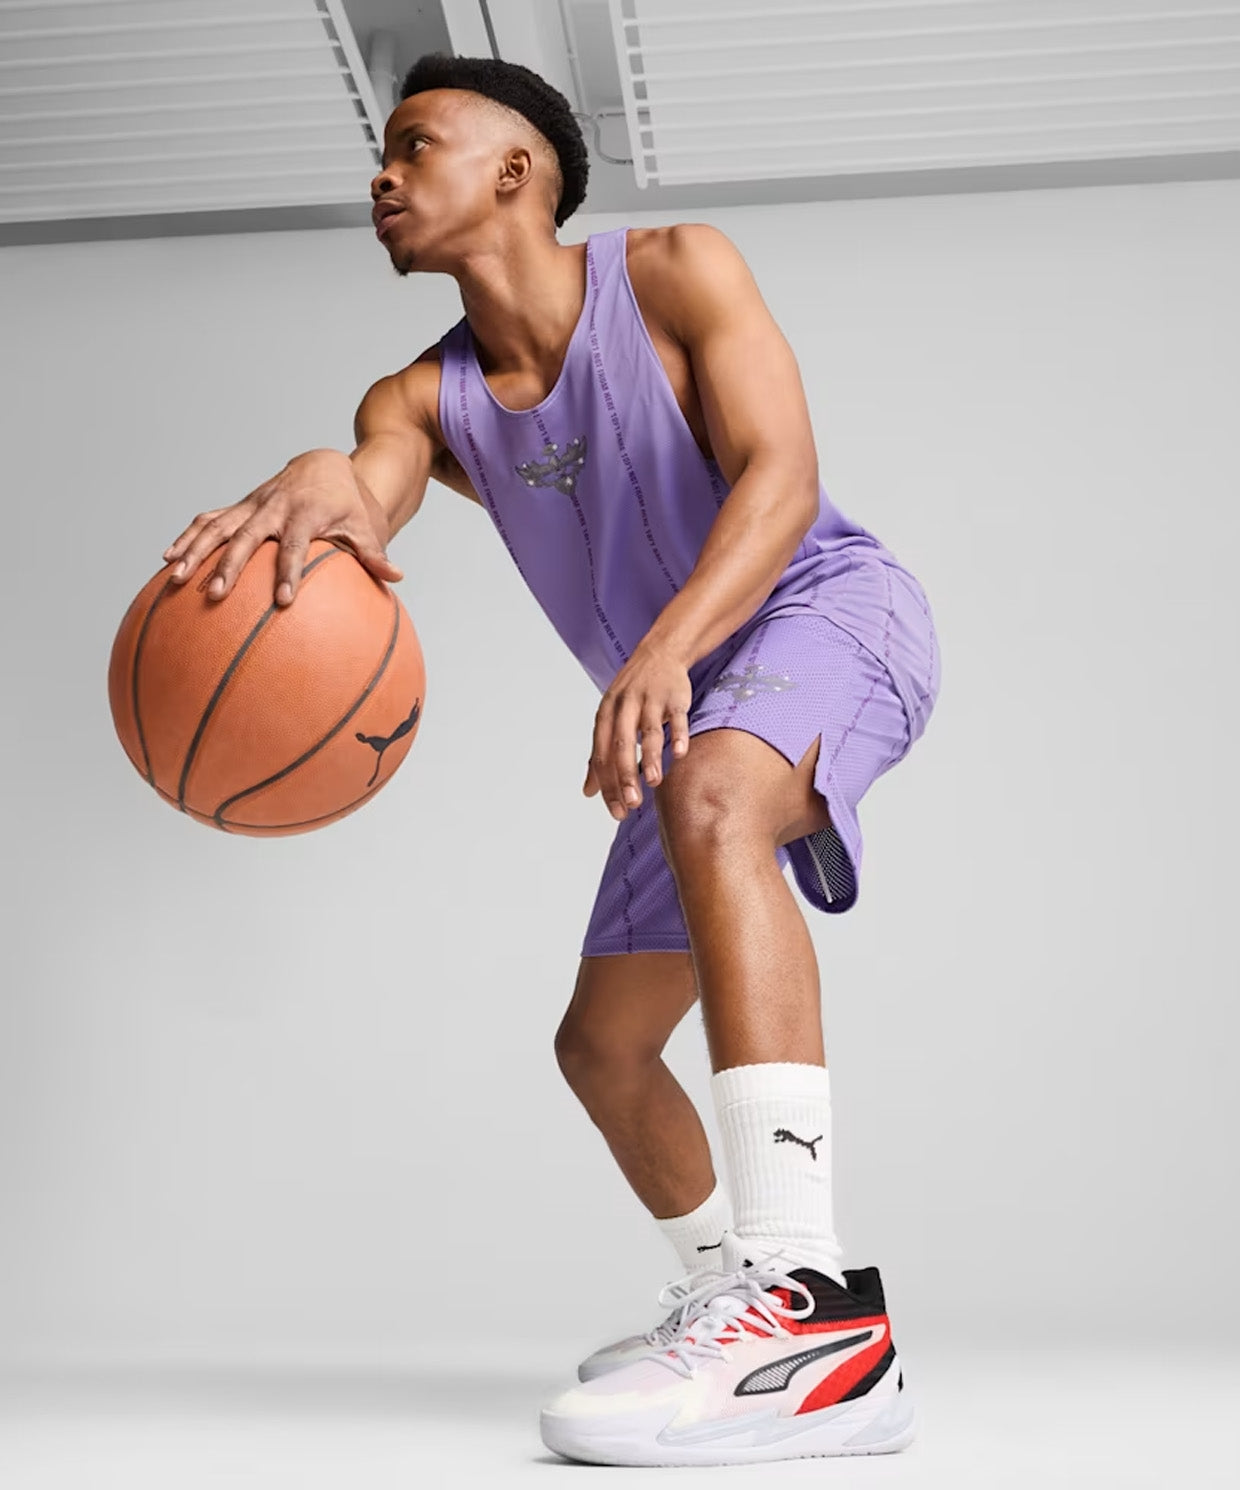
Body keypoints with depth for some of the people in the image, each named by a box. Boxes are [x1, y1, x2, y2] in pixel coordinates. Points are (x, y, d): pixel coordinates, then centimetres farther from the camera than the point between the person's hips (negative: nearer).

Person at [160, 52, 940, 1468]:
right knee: (601, 1045, 11)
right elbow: (369, 489, -23)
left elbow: (780, 473, -24)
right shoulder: (425, 397, 0)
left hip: (830, 607, -7)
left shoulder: (676, 272, -11)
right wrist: (314, 489, -49)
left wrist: (666, 647, -42)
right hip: (692, 710, 7)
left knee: (710, 801, -40)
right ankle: (723, 1294, 36)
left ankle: (819, 1313, -49)